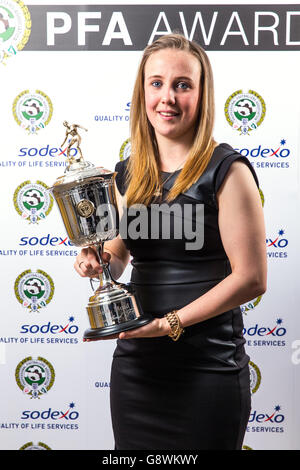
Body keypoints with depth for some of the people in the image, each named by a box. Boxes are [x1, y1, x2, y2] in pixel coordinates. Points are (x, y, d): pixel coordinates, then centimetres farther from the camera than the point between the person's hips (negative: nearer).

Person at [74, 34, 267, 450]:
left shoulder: (226, 170, -10)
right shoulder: (127, 174, 6)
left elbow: (251, 279, -14)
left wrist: (170, 323, -16)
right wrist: (99, 261, -6)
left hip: (207, 368, -5)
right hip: (134, 363, 5)